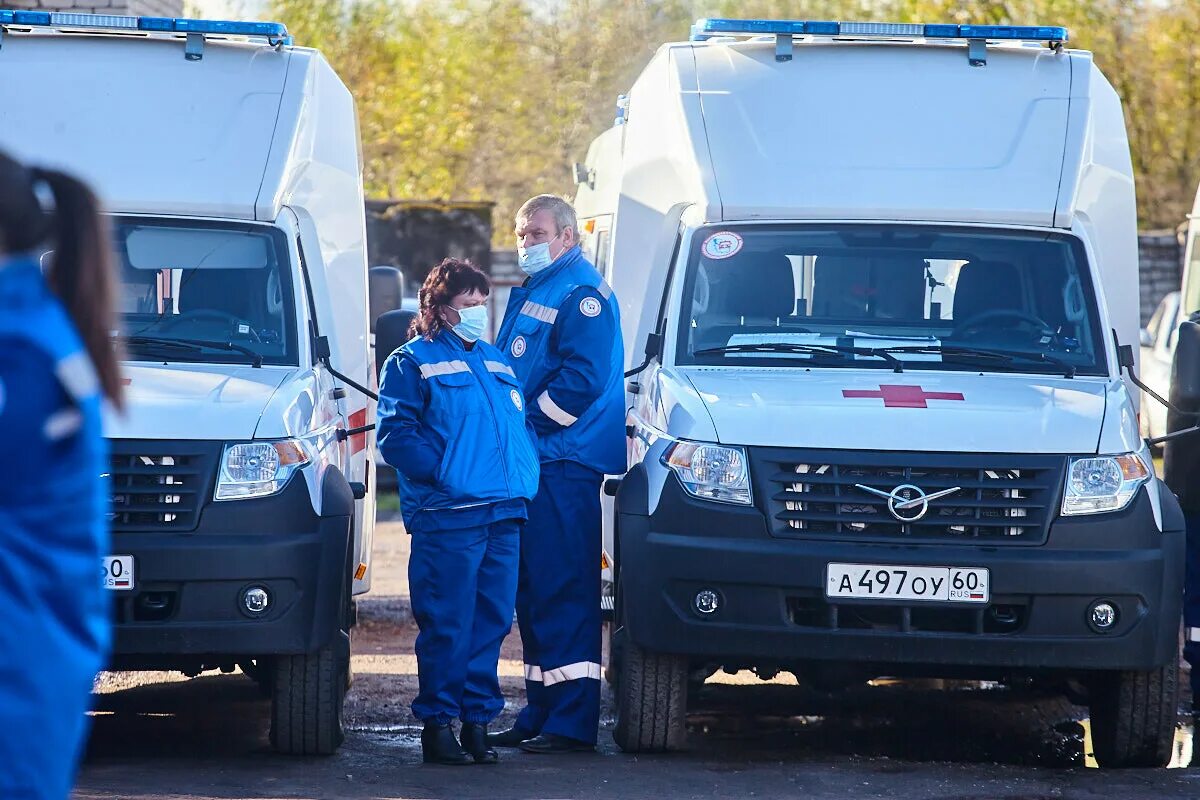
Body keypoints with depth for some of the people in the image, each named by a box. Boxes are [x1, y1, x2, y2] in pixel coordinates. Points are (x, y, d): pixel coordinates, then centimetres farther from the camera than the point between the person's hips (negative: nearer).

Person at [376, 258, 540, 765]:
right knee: (447, 626, -6)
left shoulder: (497, 362, 23)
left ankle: (477, 720, 12)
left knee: (492, 622, 6)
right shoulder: (413, 362, 2)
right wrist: (442, 472, -16)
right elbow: (394, 434, -6)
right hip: (447, 515, -6)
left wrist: (527, 477, 9)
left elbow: (522, 427, 27)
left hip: (504, 514, 6)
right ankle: (437, 724, -1)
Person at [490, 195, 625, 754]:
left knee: (564, 592, -12)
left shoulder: (581, 293, -8)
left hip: (565, 462, -10)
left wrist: (526, 424, -14)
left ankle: (571, 723, -13)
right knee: (533, 593, 12)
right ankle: (540, 713, 18)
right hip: (530, 466, 10)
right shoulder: (530, 293, 23)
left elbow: (583, 378, -18)